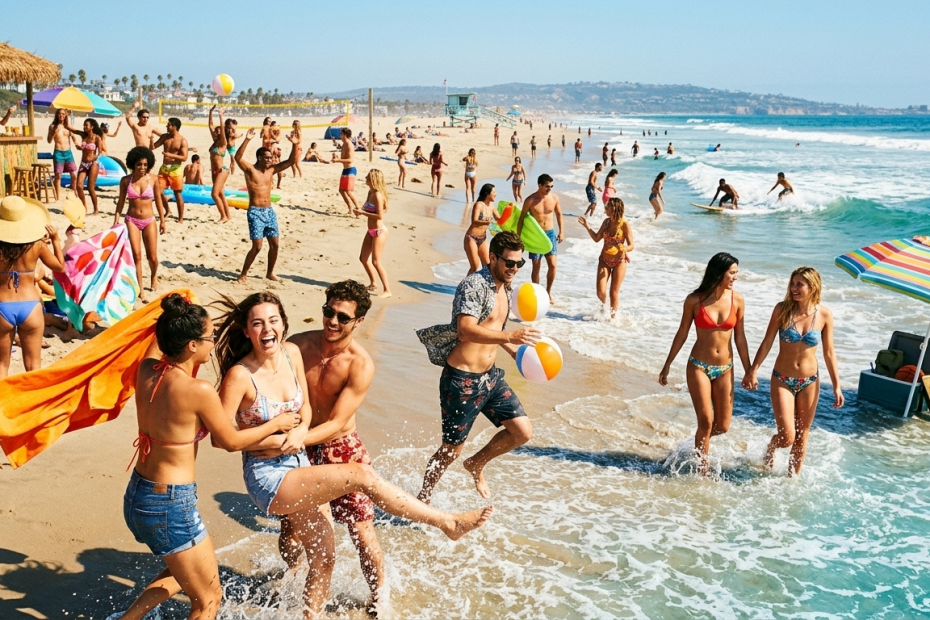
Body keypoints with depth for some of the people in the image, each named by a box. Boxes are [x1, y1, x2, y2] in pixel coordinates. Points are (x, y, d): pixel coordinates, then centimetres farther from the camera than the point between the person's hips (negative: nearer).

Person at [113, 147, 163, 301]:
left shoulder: (153, 179, -6)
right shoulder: (126, 180, -5)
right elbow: (121, 201, 4)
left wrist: (162, 220, 6)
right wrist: (116, 221, 1)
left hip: (149, 221, 0)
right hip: (132, 220, 0)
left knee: (152, 257, 5)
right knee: (136, 255, -8)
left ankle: (154, 277, 38)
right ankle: (140, 288, 3)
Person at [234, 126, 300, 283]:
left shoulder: (271, 170, 8)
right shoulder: (249, 169, -7)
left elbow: (290, 161, 8)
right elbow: (238, 157, -25)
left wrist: (295, 145, -6)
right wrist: (247, 140, -35)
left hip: (269, 211, 6)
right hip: (255, 212, -6)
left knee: (274, 244, 8)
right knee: (257, 246, -10)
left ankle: (270, 273, 24)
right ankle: (243, 274, 5)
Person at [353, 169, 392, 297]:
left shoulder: (377, 195, -20)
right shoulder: (370, 192, 7)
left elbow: (380, 216, -23)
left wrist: (363, 213, -19)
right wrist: (361, 211, -3)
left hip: (379, 231, -10)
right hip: (370, 231, 10)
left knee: (376, 262, -7)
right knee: (363, 258, 17)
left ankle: (387, 290, 2)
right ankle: (372, 284, 34)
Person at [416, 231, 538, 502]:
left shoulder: (504, 287, 10)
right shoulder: (474, 285, -19)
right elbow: (466, 330, -34)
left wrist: (517, 353, 12)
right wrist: (511, 336, -42)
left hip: (490, 376, 8)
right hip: (462, 381, -8)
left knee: (523, 432, 5)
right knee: (451, 450, 6)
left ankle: (476, 464, 29)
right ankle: (423, 498, 30)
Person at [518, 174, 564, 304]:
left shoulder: (554, 198, -3)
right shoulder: (531, 200, -12)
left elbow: (559, 214, 13)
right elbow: (522, 218, -6)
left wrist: (561, 231, 9)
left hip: (550, 233, 3)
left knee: (552, 265, -2)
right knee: (536, 266, 4)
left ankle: (548, 292, 17)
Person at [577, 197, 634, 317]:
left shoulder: (624, 224, -12)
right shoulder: (606, 222, 2)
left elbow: (631, 245, -11)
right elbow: (597, 238, 13)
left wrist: (624, 248, -32)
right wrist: (587, 226, 5)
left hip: (619, 261, -4)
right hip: (604, 260, 4)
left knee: (614, 292, 4)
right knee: (600, 292, -3)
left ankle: (612, 314, 22)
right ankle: (605, 306, 29)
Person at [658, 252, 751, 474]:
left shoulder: (737, 300, -3)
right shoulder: (695, 300, -9)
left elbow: (740, 338, 5)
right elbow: (682, 333, 0)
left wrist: (749, 371, 8)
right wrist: (667, 366, 4)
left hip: (725, 369, 3)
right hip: (699, 366, -3)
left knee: (722, 426, 6)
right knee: (706, 422, -4)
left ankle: (699, 441, 38)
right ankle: (703, 471, 15)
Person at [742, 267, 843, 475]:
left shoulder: (824, 315, -8)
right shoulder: (782, 309, -12)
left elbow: (829, 353, 0)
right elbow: (767, 342, -5)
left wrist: (836, 386, 0)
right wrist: (753, 371, -7)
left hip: (810, 382, 2)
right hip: (782, 380, -2)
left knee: (802, 436, 12)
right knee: (786, 437, -6)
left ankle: (794, 475, 33)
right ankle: (770, 449, 29)